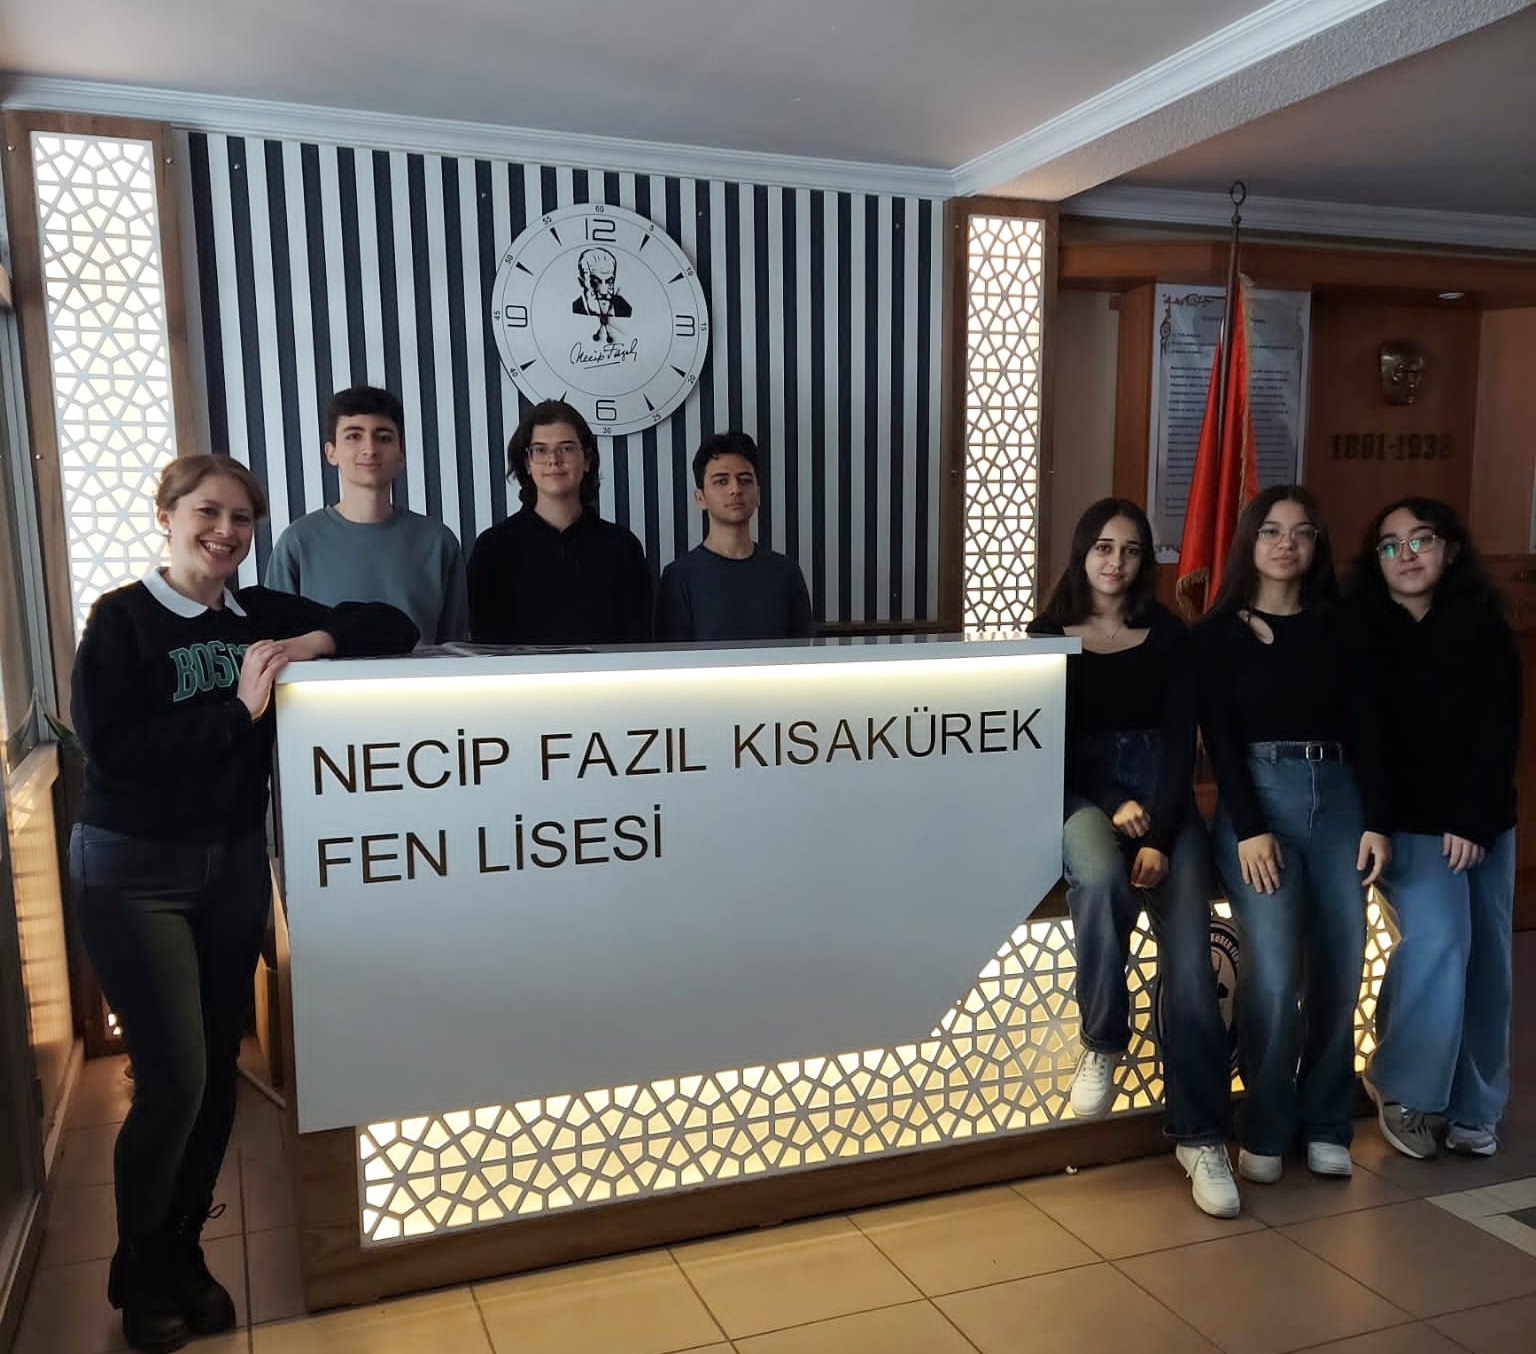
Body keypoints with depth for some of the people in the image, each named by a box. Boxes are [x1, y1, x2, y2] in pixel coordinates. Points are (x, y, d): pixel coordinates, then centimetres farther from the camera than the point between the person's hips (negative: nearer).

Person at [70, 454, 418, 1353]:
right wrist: (238, 710, -19)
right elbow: (111, 747, -17)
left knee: (219, 1072, 9)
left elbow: (395, 628, 2)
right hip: (134, 870, -4)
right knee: (174, 1078, -6)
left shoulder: (263, 617, 5)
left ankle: (183, 1255, 30)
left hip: (235, 864, 5)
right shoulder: (122, 619, -6)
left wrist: (316, 641, -16)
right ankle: (138, 1277, 19)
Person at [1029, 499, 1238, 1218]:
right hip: (1080, 794, -1)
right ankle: (1102, 1044, -14)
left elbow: (1181, 741, 1)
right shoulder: (1048, 635, 7)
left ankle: (1201, 1136, -10)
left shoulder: (1169, 635, 8)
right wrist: (1111, 809, -13)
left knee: (1189, 953, -17)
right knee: (1100, 877, -36)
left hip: (1163, 793, 1)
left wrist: (1159, 838, -13)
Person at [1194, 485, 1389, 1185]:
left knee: (1340, 971, 0)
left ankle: (1325, 1125, 18)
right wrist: (1249, 828, -13)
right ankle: (1264, 1131, 5)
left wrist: (1376, 822, -1)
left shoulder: (1334, 629, 13)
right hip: (1258, 796, -3)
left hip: (1337, 796, 4)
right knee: (1274, 973, -13)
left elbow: (1362, 728, 9)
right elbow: (1220, 736, -3)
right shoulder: (1218, 632, 4)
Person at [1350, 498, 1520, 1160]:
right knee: (1438, 939, -18)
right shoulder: (1360, 633, -1)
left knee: (1486, 959, 3)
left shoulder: (1485, 629, 3)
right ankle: (1401, 1088, 1)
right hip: (1407, 821, -3)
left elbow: (1499, 729, -2)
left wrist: (1471, 819, -11)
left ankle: (1473, 1110, 18)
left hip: (1482, 821, 3)